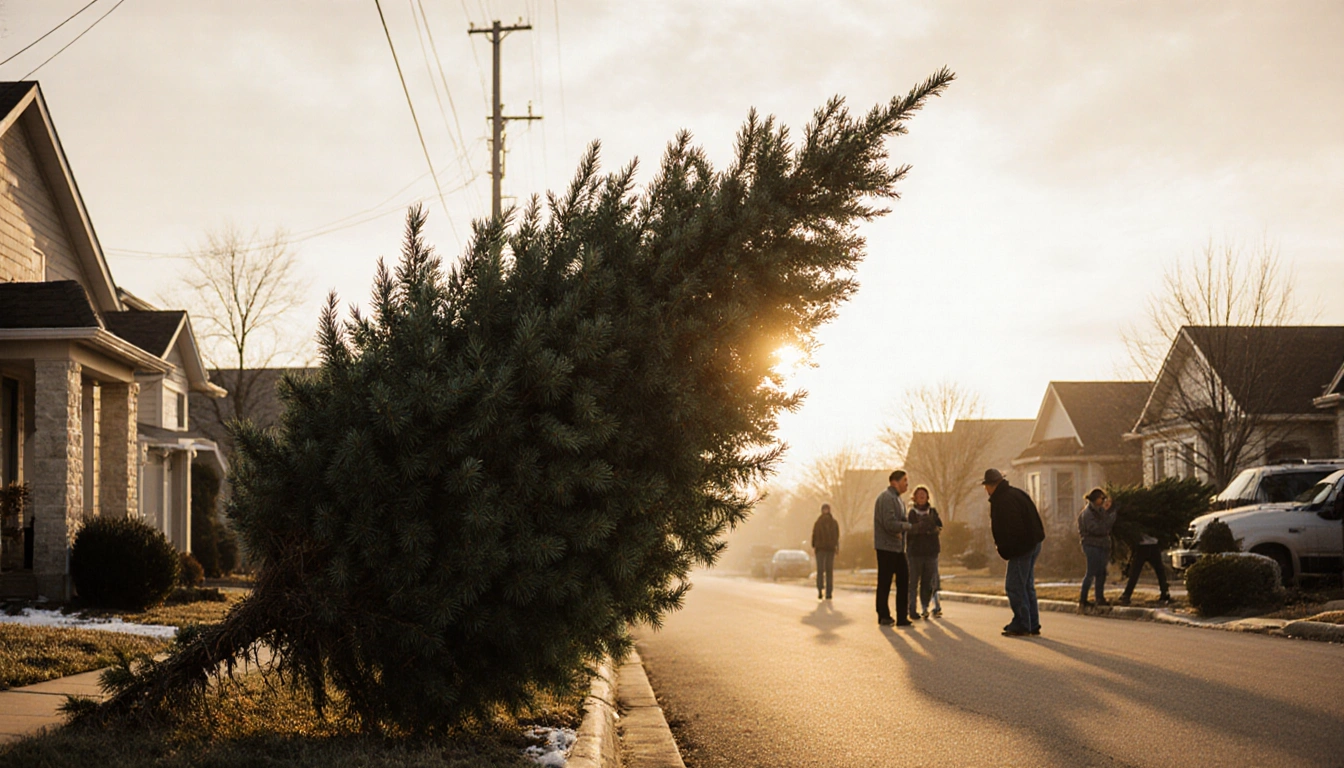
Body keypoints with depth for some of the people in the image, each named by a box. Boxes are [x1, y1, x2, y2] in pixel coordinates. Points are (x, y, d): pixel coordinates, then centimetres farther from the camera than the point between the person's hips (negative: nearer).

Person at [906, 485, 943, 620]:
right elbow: (909, 529, -10)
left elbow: (940, 527, -3)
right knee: (913, 581, -2)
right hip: (915, 551, -2)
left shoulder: (932, 511, 9)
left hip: (931, 551, 2)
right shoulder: (911, 512, 3)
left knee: (928, 582, 1)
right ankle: (912, 610, 2)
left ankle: (925, 608, 7)